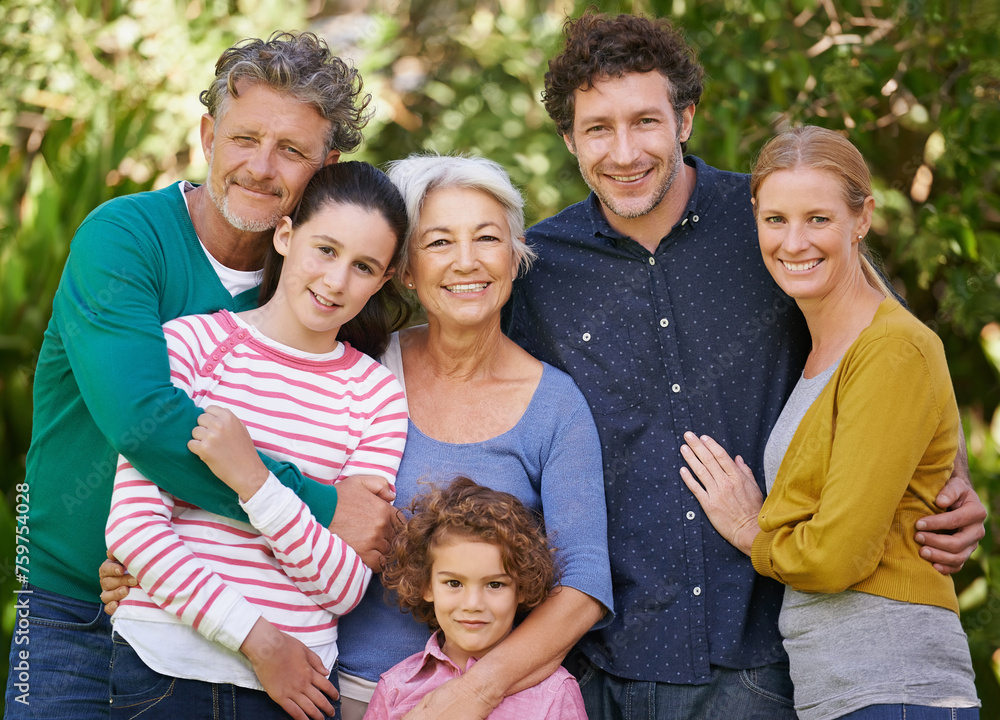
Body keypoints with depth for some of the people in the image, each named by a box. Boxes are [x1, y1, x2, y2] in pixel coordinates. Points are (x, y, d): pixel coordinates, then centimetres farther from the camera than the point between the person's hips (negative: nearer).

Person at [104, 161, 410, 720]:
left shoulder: (379, 396, 3)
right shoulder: (191, 341, -2)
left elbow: (345, 589, -5)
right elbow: (133, 526, -10)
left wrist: (251, 479, -19)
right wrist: (256, 638, -15)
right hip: (164, 669, -1)